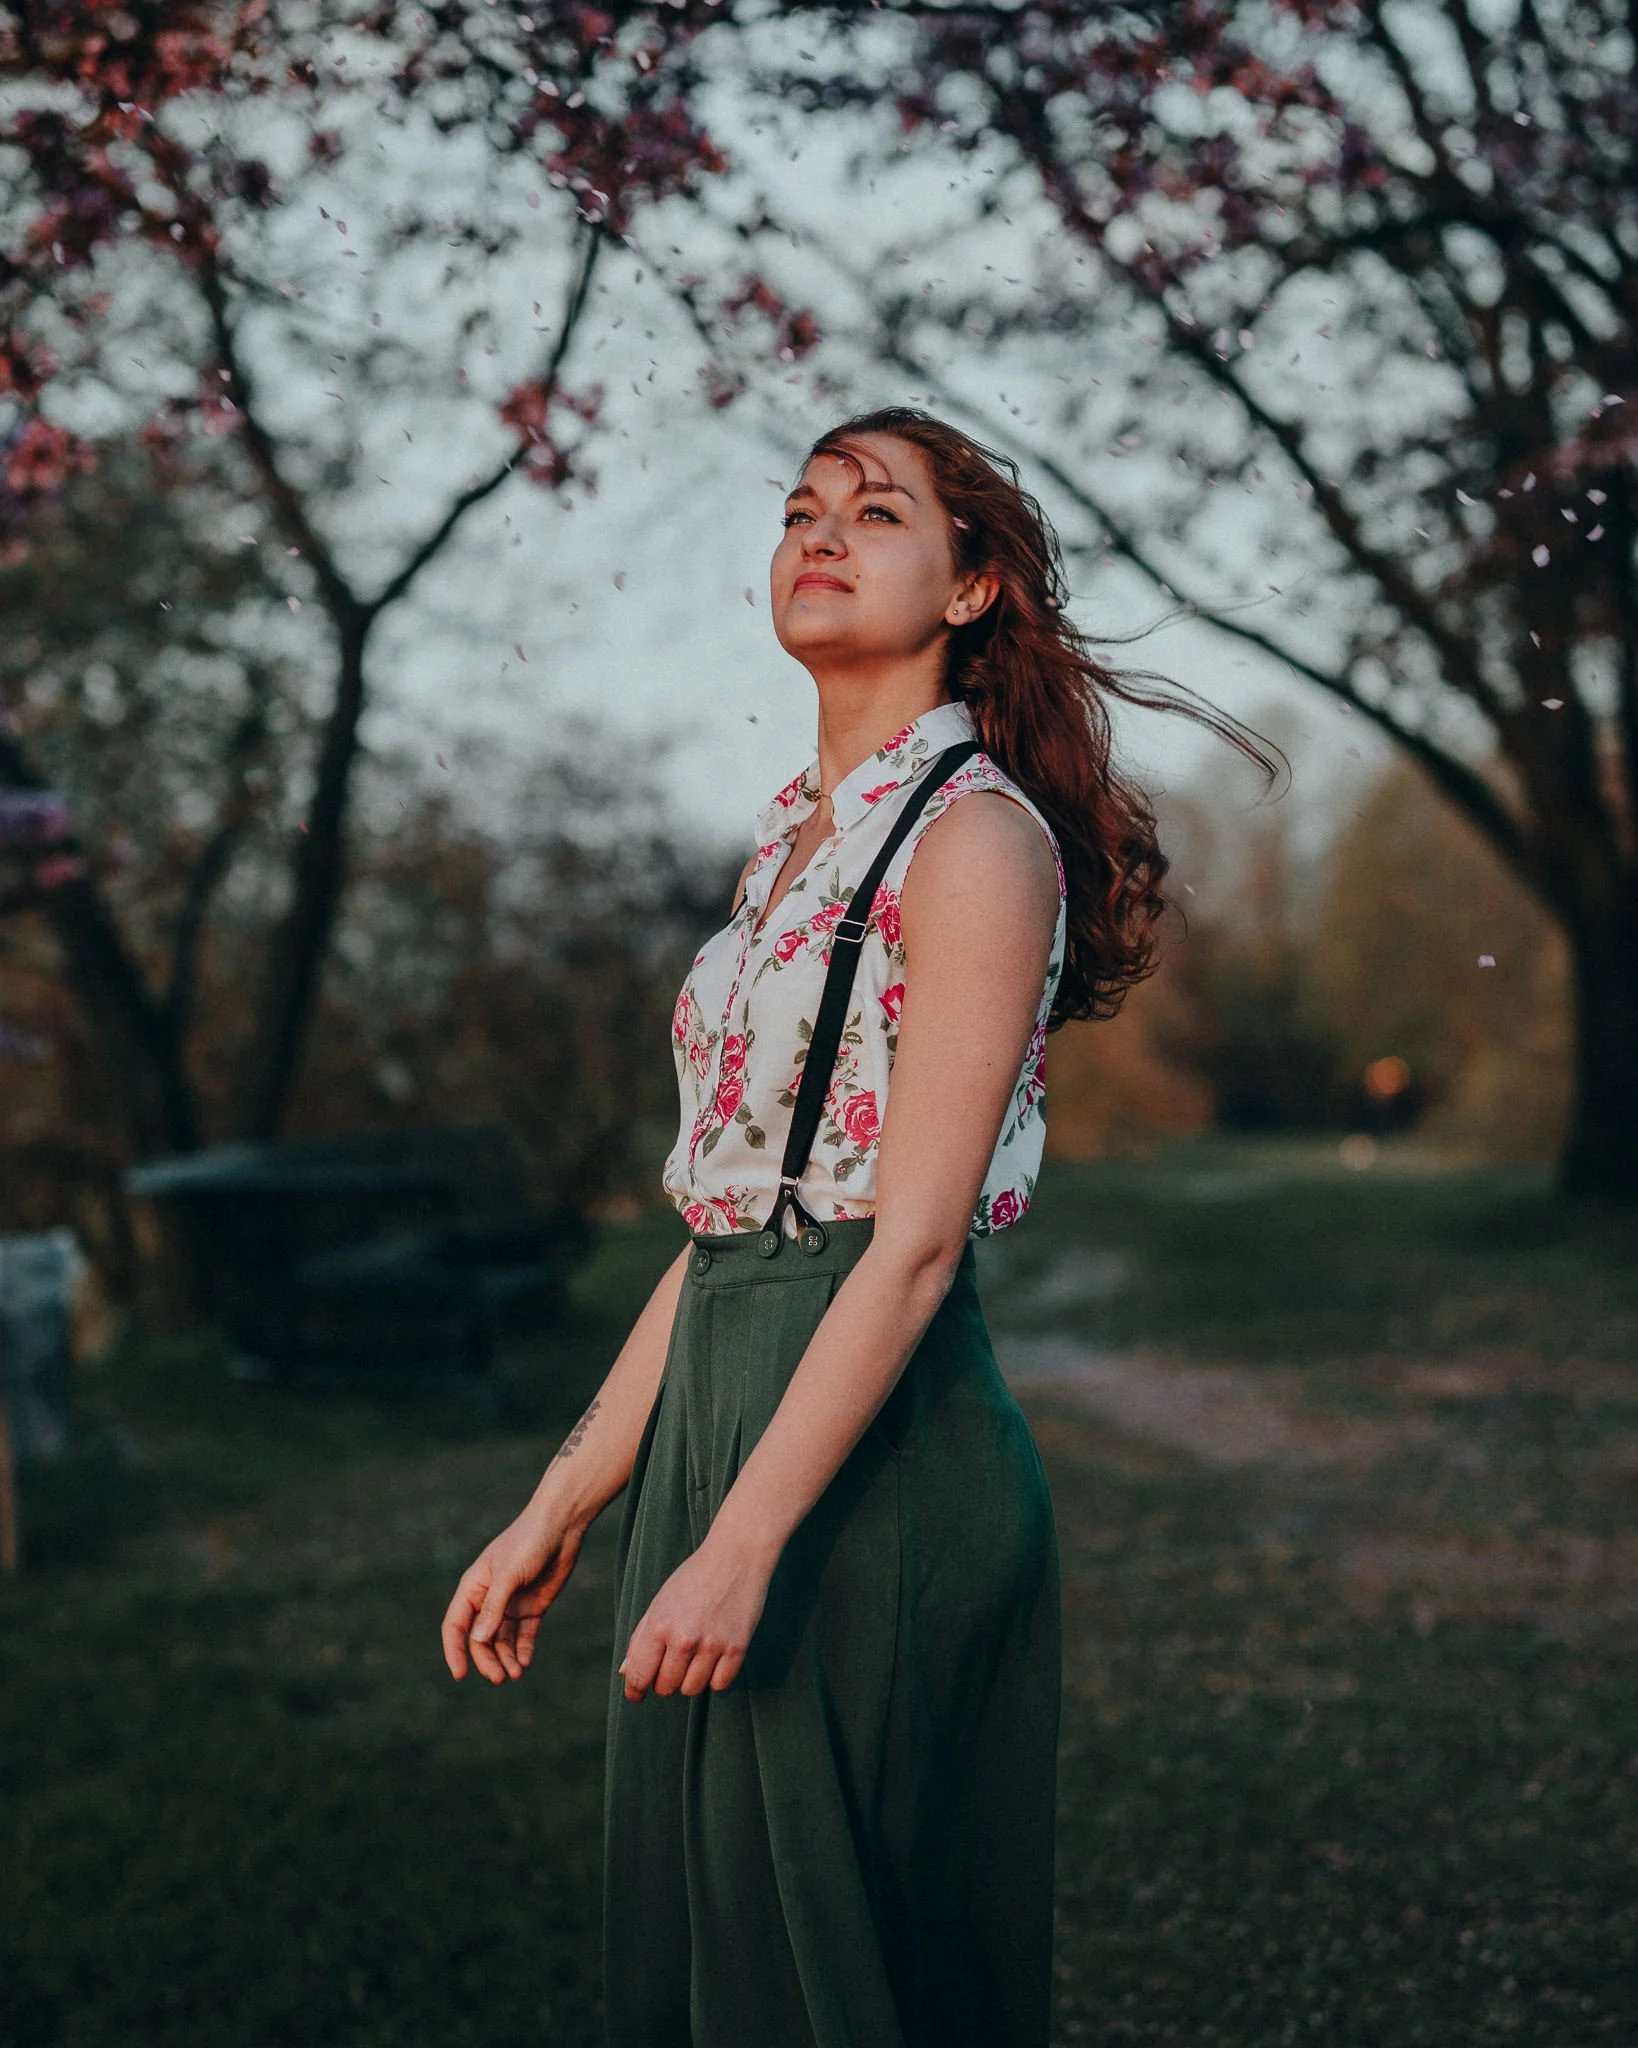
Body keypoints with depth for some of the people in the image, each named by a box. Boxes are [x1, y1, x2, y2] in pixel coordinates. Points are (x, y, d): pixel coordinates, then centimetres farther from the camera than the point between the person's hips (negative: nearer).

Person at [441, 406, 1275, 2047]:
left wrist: (741, 1543, -22)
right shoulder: (795, 839, 14)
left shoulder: (977, 835, -11)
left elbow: (915, 1242, -18)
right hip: (721, 1410, 8)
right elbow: (724, 1219, 13)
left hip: (875, 1453, -8)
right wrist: (558, 1511, 12)